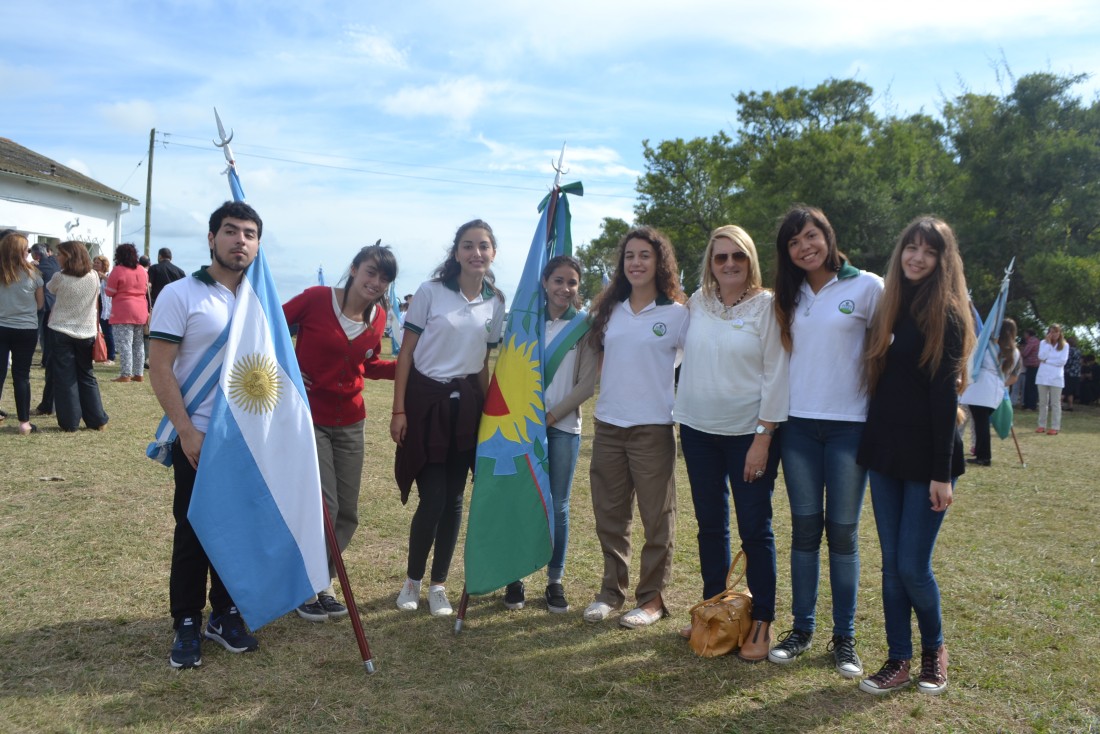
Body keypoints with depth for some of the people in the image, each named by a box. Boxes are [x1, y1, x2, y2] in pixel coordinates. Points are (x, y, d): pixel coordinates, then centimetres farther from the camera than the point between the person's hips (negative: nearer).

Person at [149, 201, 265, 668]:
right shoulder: (180, 295, -7)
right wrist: (186, 430, -16)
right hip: (199, 439, -4)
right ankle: (187, 624, 19)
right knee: (193, 532, 5)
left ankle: (225, 614, 27)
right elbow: (160, 368, -10)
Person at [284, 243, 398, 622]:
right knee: (324, 507, -9)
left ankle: (323, 583, 28)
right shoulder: (316, 298, -13)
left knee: (347, 513, 8)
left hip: (350, 422, 5)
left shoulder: (378, 316, 1)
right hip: (308, 417, -5)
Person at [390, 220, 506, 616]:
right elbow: (406, 353, -3)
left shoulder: (495, 303, 6)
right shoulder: (430, 292, -6)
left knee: (453, 500, 7)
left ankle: (439, 585, 22)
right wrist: (398, 409, -7)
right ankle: (412, 579, 18)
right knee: (432, 499, -5)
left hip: (466, 404, 4)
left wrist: (487, 411, 12)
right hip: (426, 400, -4)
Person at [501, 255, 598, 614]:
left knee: (558, 506, 5)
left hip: (563, 426, -1)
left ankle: (555, 581, 17)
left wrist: (552, 416, -9)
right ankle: (515, 577, 16)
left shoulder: (585, 326, 0)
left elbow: (587, 383, -3)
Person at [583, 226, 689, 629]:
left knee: (657, 517, 4)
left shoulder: (677, 314, -4)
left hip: (653, 427, -4)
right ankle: (611, 591, 25)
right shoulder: (608, 311, 8)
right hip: (607, 425, 5)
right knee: (609, 515, 12)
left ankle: (652, 597, 17)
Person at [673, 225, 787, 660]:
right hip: (699, 430, 5)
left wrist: (764, 437, -14)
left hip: (748, 432, -4)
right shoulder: (697, 303, 6)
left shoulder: (766, 305, -7)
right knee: (710, 525, 14)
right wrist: (683, 417, 9)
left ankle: (762, 623, 13)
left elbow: (776, 374, -9)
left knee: (755, 529, 1)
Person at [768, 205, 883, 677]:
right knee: (805, 529, 8)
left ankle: (844, 638, 15)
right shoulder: (789, 295, 10)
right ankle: (801, 629, 19)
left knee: (842, 532, 3)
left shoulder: (866, 287, -3)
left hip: (849, 425, -3)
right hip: (798, 425, 3)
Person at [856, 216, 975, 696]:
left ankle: (934, 649, 24)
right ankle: (898, 659, 20)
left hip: (927, 456, -5)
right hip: (885, 452, 6)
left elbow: (944, 395, -12)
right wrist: (874, 446, 6)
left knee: (913, 565, -2)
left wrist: (942, 472, -14)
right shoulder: (890, 308, 10)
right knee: (892, 564, 9)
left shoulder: (947, 315, -7)